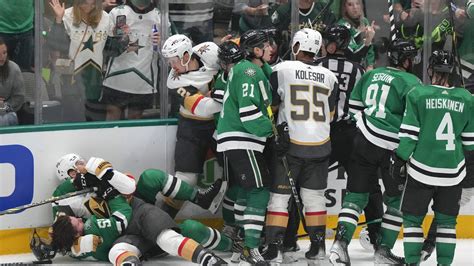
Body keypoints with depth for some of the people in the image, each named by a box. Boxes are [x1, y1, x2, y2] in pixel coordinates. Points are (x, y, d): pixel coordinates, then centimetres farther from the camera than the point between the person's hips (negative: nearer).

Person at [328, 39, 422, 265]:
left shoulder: (371, 75, 10)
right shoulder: (411, 82, -8)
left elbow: (354, 105, 17)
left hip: (365, 142, 5)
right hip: (394, 148, -5)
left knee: (356, 194, 10)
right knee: (397, 200, 11)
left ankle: (340, 243, -7)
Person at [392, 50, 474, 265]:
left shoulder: (418, 94, -7)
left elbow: (408, 134, -8)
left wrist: (399, 159, 2)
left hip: (422, 169, -2)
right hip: (453, 171, 2)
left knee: (413, 217, 9)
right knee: (446, 219, 13)